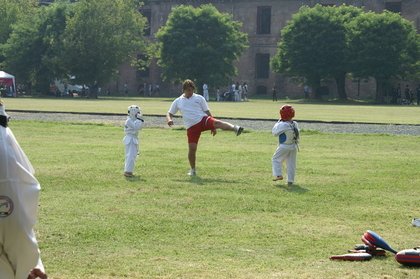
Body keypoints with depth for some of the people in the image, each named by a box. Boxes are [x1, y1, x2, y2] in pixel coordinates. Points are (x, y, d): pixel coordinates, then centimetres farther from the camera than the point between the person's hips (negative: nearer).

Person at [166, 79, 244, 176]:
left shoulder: (199, 98, 11)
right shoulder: (177, 102, 14)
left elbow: (207, 112, 11)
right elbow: (169, 114, 17)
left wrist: (213, 127, 4)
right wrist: (169, 119, -8)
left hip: (203, 120, -1)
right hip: (191, 127, 1)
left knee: (217, 123, -32)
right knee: (192, 148, -7)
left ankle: (235, 129, -53)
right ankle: (192, 170, 11)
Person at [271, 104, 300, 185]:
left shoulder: (283, 125, -20)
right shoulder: (295, 124, 1)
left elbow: (274, 132, -9)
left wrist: (278, 122, -1)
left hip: (284, 146, -6)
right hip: (294, 147, 6)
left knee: (276, 159, 11)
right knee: (291, 163, 10)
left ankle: (278, 175, -1)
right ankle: (290, 180, 11)